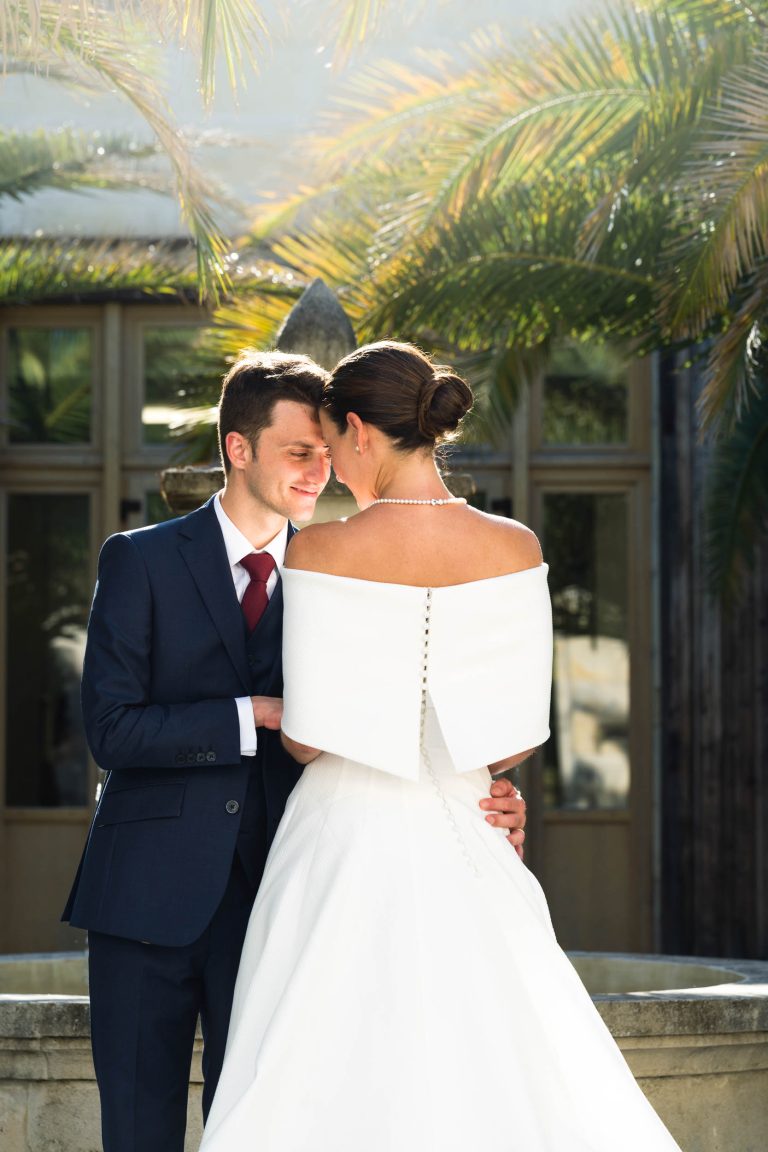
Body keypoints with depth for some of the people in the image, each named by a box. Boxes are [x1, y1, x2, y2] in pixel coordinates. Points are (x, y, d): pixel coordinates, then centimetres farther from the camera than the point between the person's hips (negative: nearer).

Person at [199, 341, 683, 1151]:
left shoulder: (320, 552, -9)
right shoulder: (514, 550, -2)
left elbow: (305, 739, -9)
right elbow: (520, 736, -1)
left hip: (345, 837, -2)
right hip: (458, 845, 2)